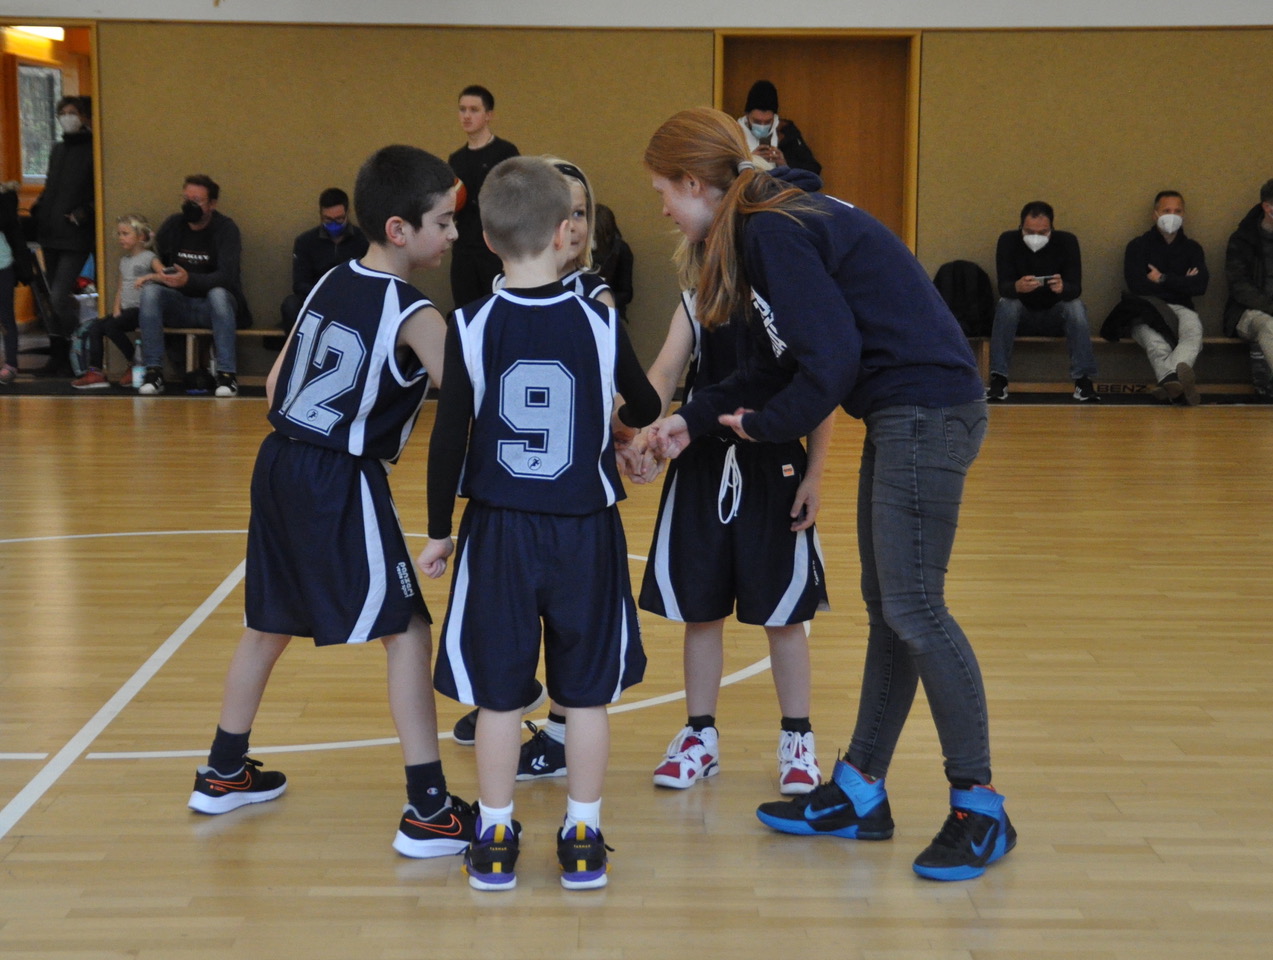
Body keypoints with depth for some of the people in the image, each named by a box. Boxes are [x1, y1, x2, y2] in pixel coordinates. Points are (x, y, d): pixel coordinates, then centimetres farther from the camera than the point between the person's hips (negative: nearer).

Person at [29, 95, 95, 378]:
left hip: (76, 238, -8)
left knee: (60, 296, -15)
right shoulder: (58, 150, 17)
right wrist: (38, 208, 8)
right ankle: (58, 356, 18)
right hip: (50, 233, 8)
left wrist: (85, 212, -22)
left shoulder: (92, 150, -6)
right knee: (54, 298, 11)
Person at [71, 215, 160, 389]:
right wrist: (116, 308, 4)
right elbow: (120, 288, 18)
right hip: (126, 310, 8)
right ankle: (95, 371, -10)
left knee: (111, 326, -26)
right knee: (95, 327, -7)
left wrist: (147, 277, -30)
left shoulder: (149, 257, -2)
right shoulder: (124, 261, 21)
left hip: (141, 308, -8)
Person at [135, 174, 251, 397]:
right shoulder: (172, 225, 5)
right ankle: (154, 373, -26)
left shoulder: (226, 228, -9)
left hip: (213, 305, -3)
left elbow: (226, 277, -23)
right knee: (150, 291, -25)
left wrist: (189, 280, -37)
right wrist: (156, 276, -6)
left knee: (218, 294, -36)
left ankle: (227, 374, -32)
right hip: (178, 306, 3)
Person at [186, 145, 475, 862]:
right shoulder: (415, 315, -13)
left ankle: (224, 774, 37)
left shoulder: (331, 284, 9)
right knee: (408, 632, -1)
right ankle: (429, 812, -2)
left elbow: (275, 386, 14)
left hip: (281, 464, 8)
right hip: (343, 485, -8)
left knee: (271, 624, 22)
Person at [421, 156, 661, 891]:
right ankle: (584, 839, 17)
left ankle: (495, 841, 17)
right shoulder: (600, 324, -6)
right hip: (586, 531, 0)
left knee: (499, 692, 9)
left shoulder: (472, 328, -8)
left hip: (499, 529, 0)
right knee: (587, 691, 11)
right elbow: (647, 411, 9)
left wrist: (438, 532, 5)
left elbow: (449, 439, -6)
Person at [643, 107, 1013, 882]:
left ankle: (980, 809, 4)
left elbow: (830, 356, -20)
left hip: (928, 410, -10)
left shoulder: (773, 232, -15)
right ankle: (860, 794, 22)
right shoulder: (771, 223, 14)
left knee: (912, 608, -6)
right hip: (900, 414, 10)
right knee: (888, 607, 13)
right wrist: (694, 421, 13)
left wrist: (764, 424, -4)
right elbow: (780, 361, 16)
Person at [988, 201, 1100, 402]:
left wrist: (1062, 288, -44)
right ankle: (998, 379, -30)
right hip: (1021, 316, 0)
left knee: (1076, 307, -29)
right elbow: (1003, 287, -21)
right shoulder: (1008, 240, -12)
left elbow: (1076, 288, -19)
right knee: (1005, 305, -30)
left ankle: (1083, 380, -29)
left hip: (1056, 317, 0)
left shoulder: (1067, 241, -11)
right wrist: (1017, 287, -46)